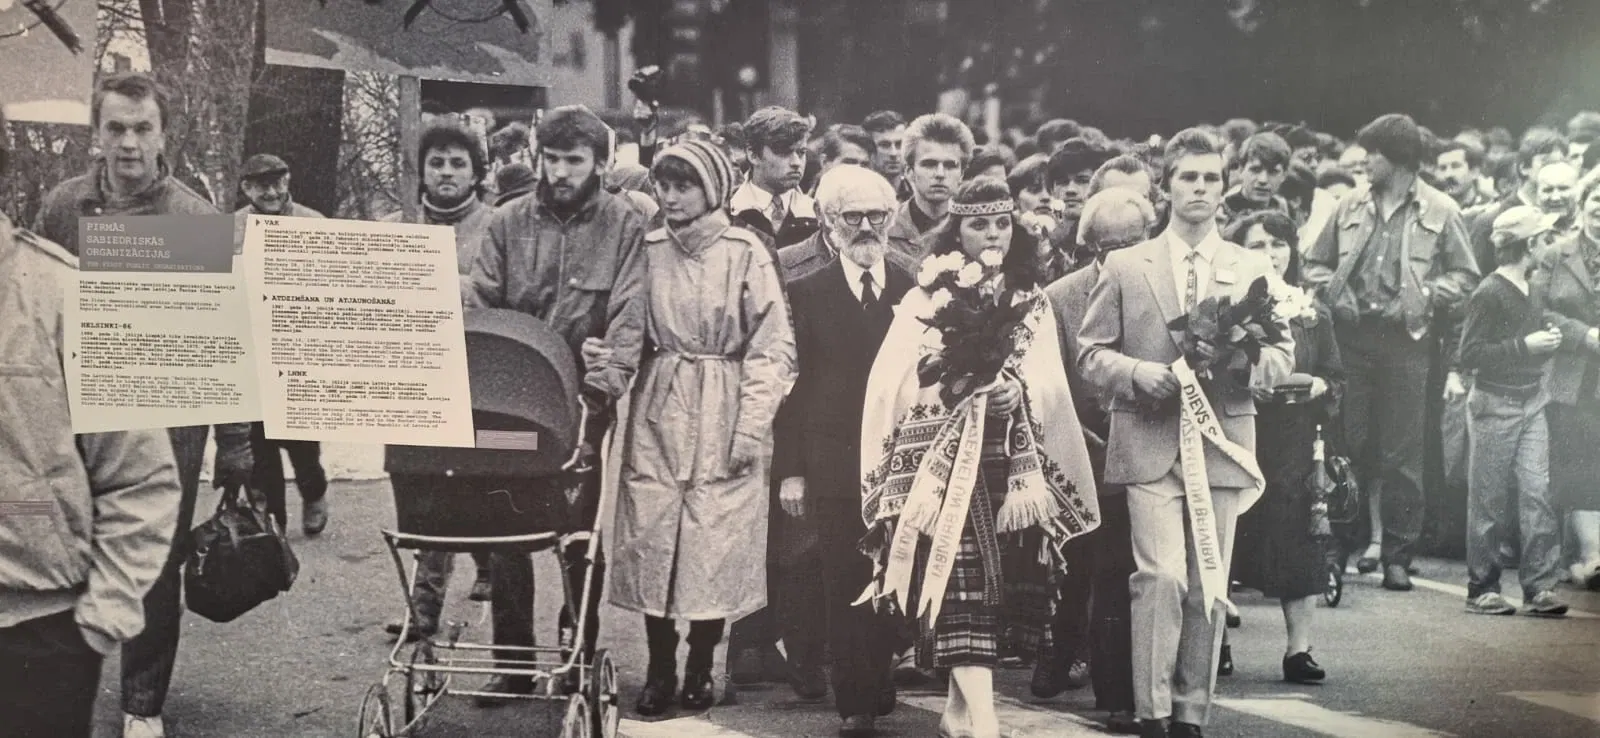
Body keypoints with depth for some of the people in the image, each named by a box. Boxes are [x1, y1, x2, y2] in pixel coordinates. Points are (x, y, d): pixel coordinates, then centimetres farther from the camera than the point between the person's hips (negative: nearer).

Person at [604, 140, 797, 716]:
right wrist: (606, 366, -13)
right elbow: (629, 334, 8)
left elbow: (772, 347, -4)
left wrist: (752, 425, -10)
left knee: (716, 543, -2)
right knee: (649, 538, 1)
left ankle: (700, 669, 14)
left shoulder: (745, 253, -4)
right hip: (657, 414, 3)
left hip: (724, 419, -3)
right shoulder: (649, 250, 6)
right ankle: (659, 670, 12)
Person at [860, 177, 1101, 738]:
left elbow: (1050, 384, 1)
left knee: (1003, 583, 5)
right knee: (962, 581, -14)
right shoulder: (925, 299, 6)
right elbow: (893, 382, -2)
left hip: (1010, 460, 4)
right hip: (942, 455, -3)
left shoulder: (1034, 303, 13)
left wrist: (1018, 392, -19)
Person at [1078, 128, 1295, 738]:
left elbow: (1282, 355, 10)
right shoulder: (1125, 267, 6)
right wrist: (1138, 373, -13)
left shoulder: (1253, 270, 11)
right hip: (1150, 443, -2)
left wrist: (1237, 366, -12)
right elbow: (1091, 352, 6)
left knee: (1208, 589, 5)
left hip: (1223, 445, 2)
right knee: (1162, 577, -14)